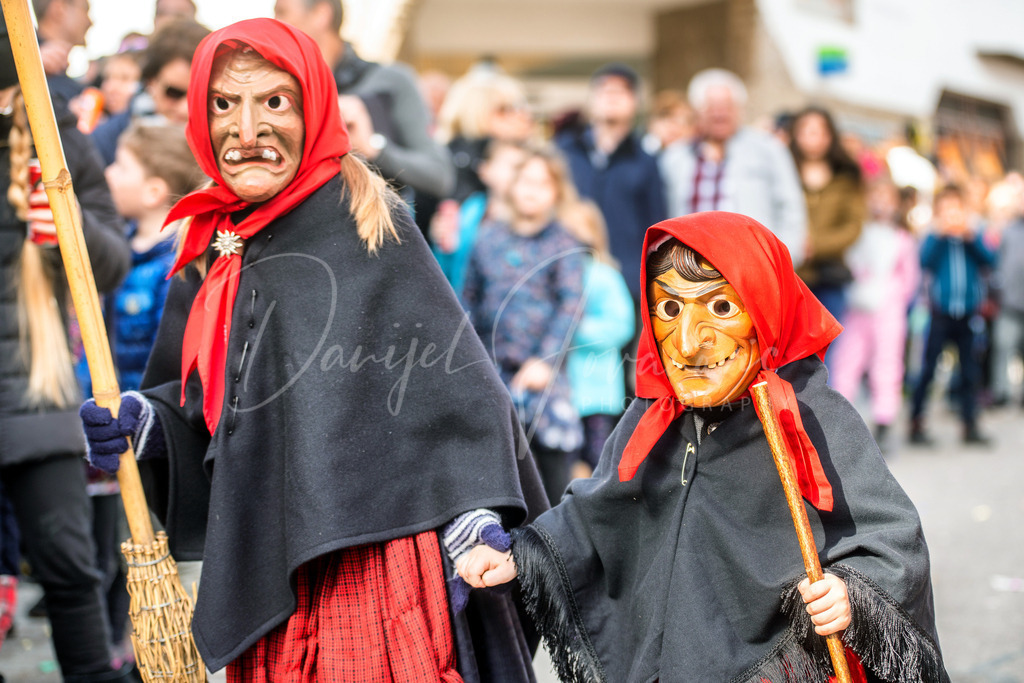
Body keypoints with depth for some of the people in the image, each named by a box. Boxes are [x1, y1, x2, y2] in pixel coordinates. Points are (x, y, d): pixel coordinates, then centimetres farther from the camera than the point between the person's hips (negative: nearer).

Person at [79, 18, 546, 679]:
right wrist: (149, 422, -2)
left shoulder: (365, 221, -7)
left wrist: (473, 512, -20)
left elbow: (450, 373, -11)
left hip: (369, 548, -6)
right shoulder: (210, 246, 11)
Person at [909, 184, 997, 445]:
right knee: (928, 369, -2)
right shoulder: (933, 238, 3)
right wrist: (940, 234, -17)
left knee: (970, 371, 6)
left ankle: (970, 425, 13)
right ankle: (916, 422, 5)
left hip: (967, 314, 3)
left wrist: (970, 237, -14)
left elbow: (989, 260, -4)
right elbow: (925, 261, -14)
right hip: (941, 313, -3)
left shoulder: (973, 238, 10)